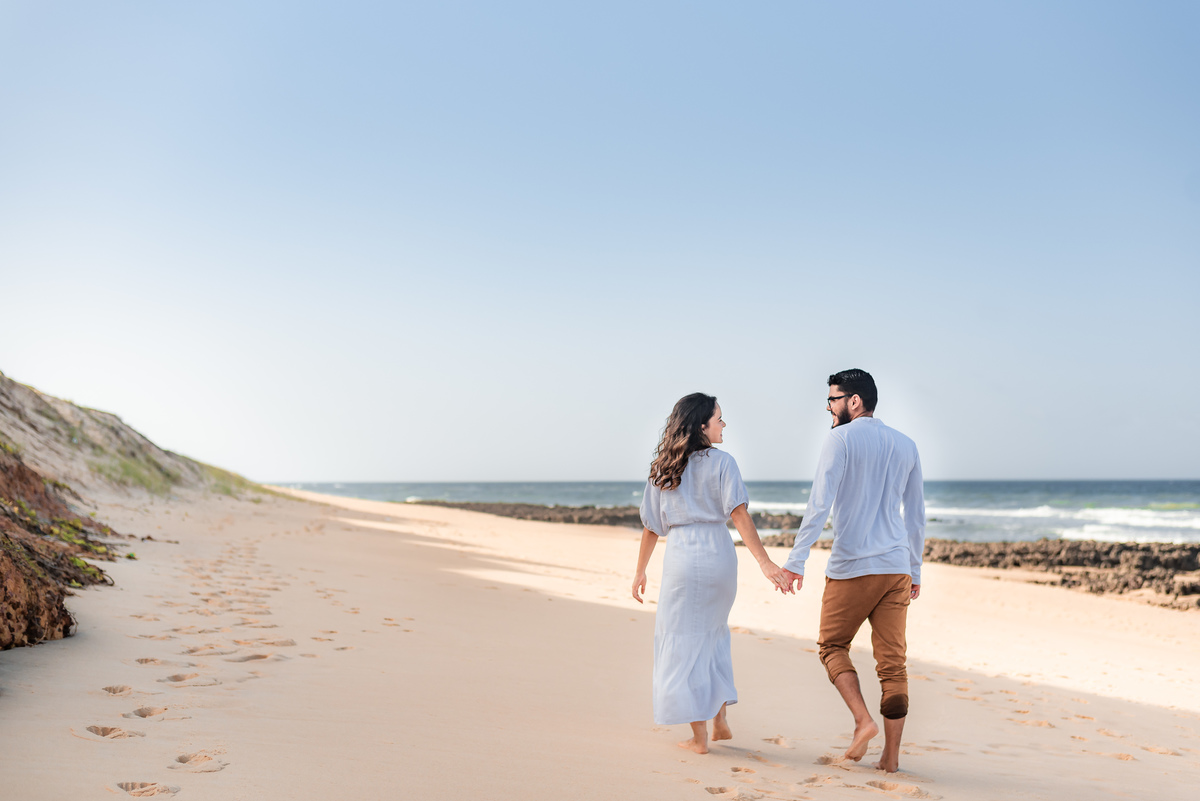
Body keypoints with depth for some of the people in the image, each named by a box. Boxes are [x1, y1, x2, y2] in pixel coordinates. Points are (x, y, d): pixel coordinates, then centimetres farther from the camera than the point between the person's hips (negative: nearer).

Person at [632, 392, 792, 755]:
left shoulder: (662, 469, 7)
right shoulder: (721, 462, -2)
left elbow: (652, 527, 9)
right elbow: (739, 515, -13)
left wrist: (640, 572, 19)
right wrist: (765, 563, -16)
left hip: (681, 559, 0)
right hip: (719, 558, 0)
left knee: (683, 641, 7)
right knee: (713, 633, 21)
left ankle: (699, 736, 7)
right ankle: (720, 719, 21)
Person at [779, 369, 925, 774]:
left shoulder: (841, 440, -6)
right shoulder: (906, 446, 12)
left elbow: (820, 503, -15)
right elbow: (916, 516, 18)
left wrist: (795, 559, -13)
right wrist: (915, 570, 25)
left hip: (851, 566, -5)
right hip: (896, 567, 5)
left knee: (833, 646, 13)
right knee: (892, 661, 6)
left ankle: (863, 719, -5)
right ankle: (891, 756, 8)